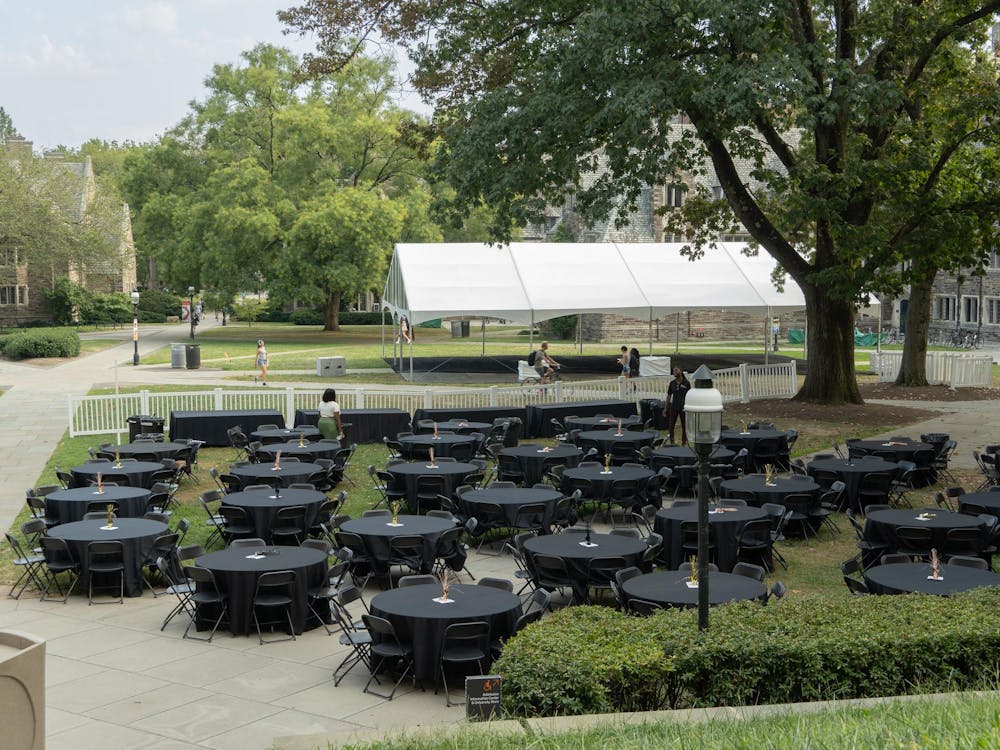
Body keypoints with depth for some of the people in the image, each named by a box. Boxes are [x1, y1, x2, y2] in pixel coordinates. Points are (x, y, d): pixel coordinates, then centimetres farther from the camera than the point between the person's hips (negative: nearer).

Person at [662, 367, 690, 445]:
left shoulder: (686, 383, -5)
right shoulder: (672, 383, 6)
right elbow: (669, 396, 10)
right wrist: (666, 408, 9)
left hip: (683, 408, -3)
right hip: (673, 407, 3)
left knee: (684, 426, 5)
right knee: (671, 426, 4)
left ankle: (684, 442, 16)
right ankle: (671, 442, 14)